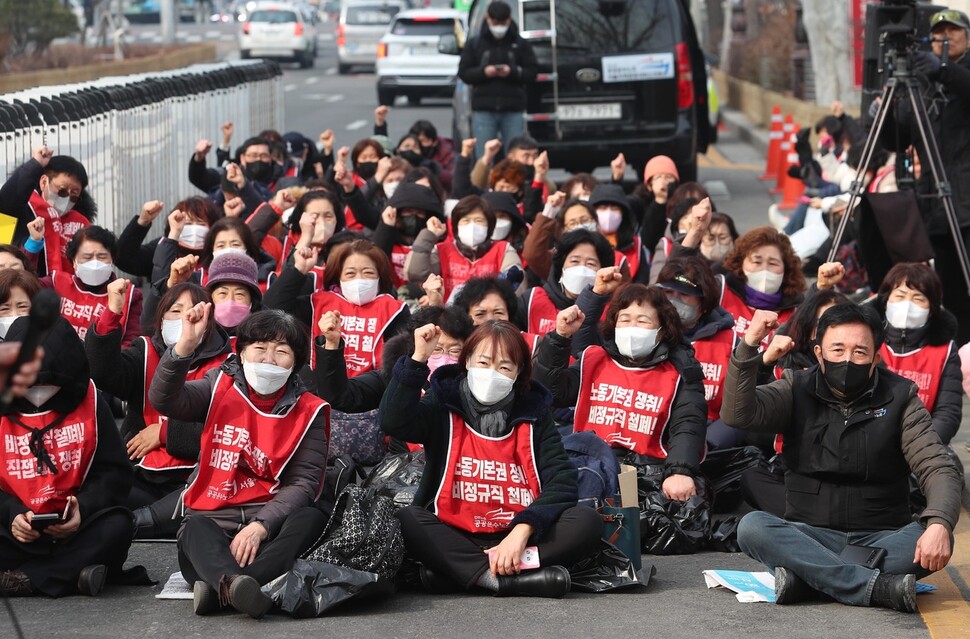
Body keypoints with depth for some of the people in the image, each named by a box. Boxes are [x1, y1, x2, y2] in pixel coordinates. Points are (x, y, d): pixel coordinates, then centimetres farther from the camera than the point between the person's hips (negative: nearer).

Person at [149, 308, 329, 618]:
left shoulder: (308, 411, 4)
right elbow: (164, 400, -10)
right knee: (196, 531, -33)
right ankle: (234, 583, -66)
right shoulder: (220, 388, 8)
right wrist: (185, 346, -27)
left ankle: (220, 586, -50)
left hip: (272, 517, 0)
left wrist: (261, 525, -24)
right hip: (213, 517, 0)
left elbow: (304, 482, -7)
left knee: (311, 520, -31)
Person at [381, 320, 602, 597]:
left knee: (587, 521, -23)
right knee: (405, 520, -30)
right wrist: (418, 359, -21)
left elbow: (562, 480, -5)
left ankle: (454, 572, -28)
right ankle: (515, 579, -35)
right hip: (452, 537, -2)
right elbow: (394, 423, -15)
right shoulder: (443, 406, 4)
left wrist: (522, 530, -20)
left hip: (518, 536, 2)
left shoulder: (534, 413, 7)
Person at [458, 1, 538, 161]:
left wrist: (512, 72, -15)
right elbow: (463, 72, 4)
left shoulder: (521, 44, 6)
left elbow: (532, 72, 3)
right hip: (484, 110, 0)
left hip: (513, 111, 0)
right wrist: (483, 72, -14)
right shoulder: (475, 43, 7)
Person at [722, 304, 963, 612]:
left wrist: (939, 525, -27)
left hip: (881, 540, 0)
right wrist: (749, 346, -24)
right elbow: (738, 414, -12)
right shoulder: (797, 390, 4)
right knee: (752, 527, -30)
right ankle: (878, 587, -38)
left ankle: (802, 577, -34)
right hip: (810, 536, 0)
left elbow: (939, 469, -7)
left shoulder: (900, 398, 2)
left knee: (934, 542, -31)